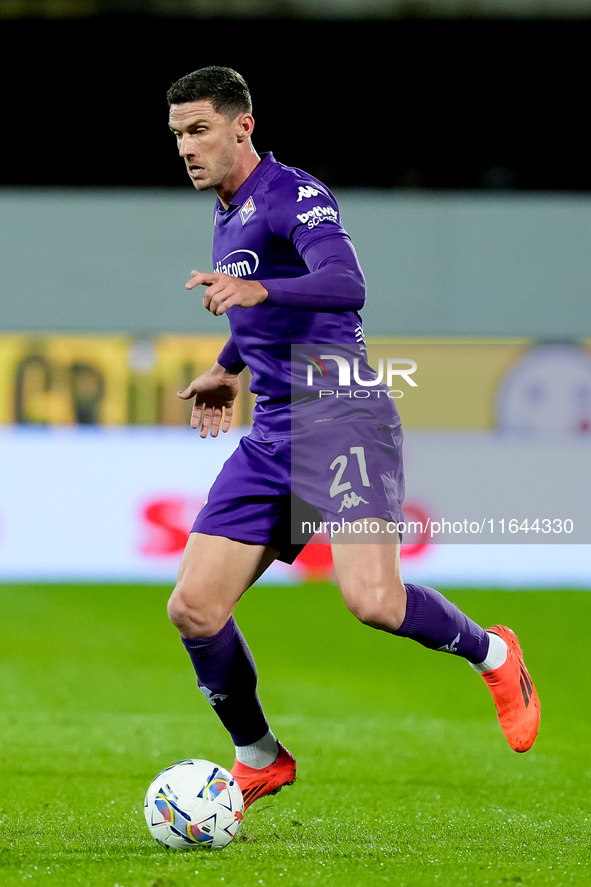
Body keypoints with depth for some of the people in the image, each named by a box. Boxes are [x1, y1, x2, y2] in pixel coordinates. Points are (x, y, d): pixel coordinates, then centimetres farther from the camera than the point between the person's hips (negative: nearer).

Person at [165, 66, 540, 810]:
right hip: (271, 436, 8)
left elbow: (346, 286, -29)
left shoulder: (294, 195, -10)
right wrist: (227, 369, 41)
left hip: (340, 419, -8)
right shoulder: (226, 219, 18)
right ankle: (259, 761, 17)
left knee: (372, 602, -25)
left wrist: (255, 291, -43)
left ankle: (491, 655, 5)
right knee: (193, 609, -2)